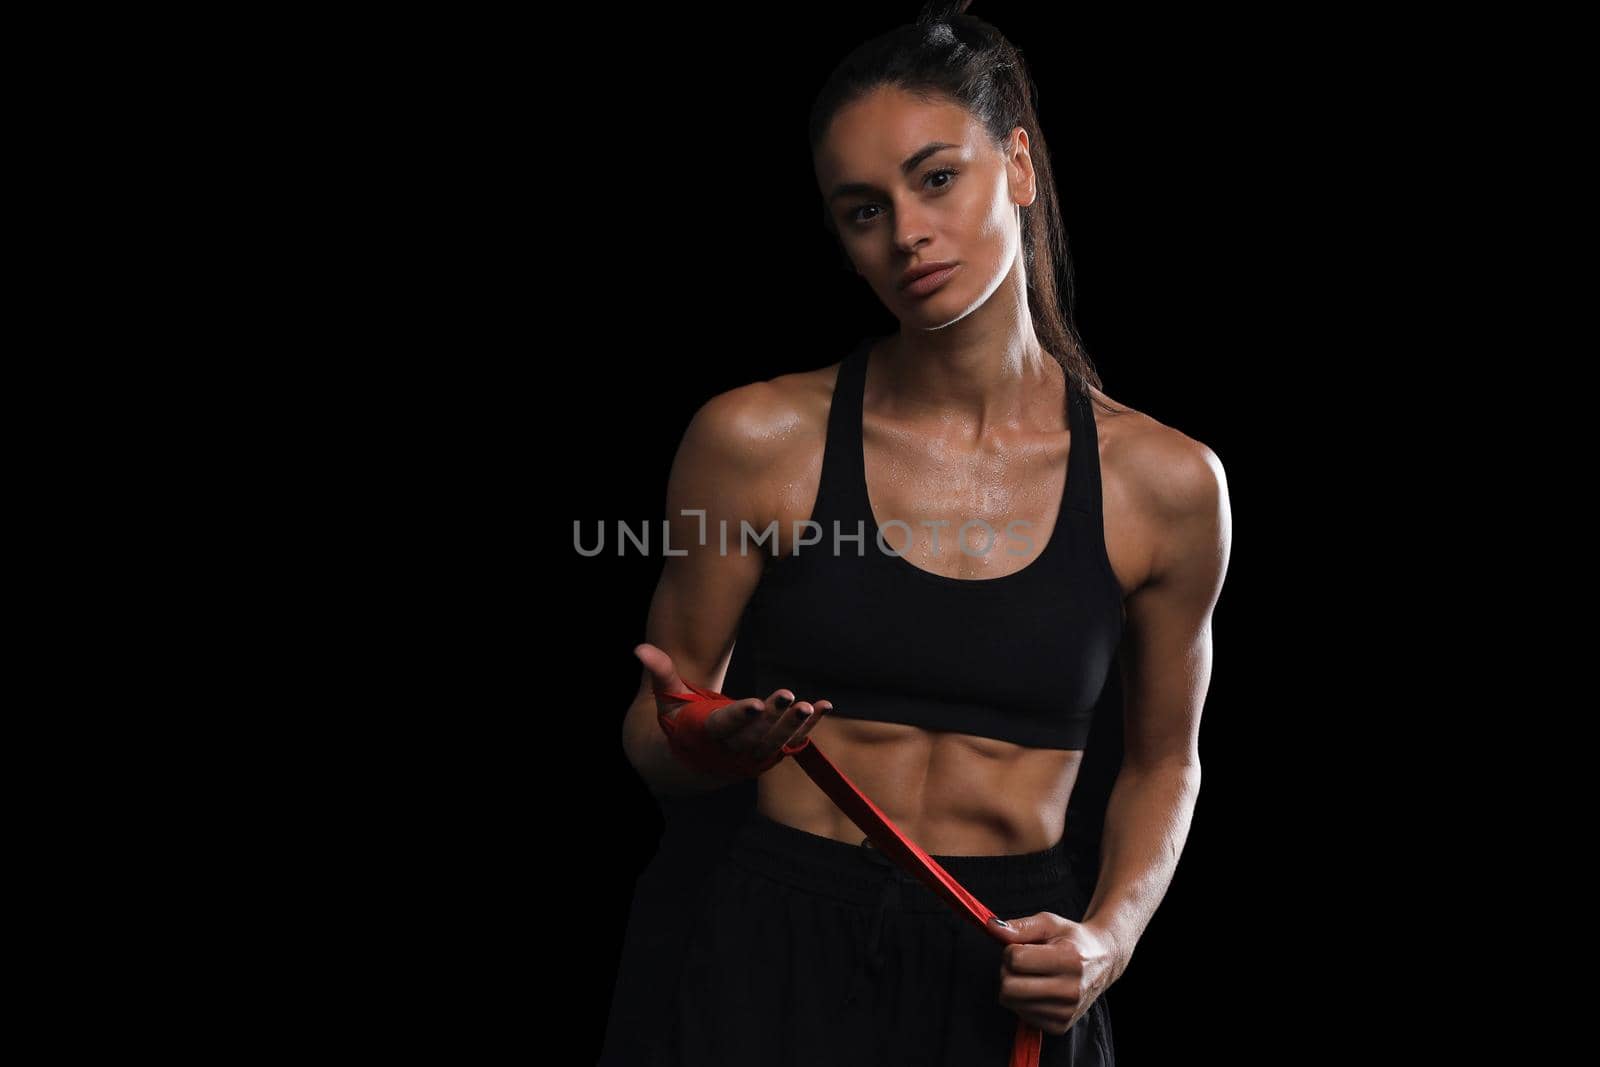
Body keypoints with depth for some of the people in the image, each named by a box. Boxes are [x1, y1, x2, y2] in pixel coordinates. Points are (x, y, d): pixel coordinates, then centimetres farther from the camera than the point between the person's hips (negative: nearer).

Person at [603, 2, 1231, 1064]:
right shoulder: (756, 440, -7)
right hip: (756, 946, 0)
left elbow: (1164, 760, 9)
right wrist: (712, 745, -20)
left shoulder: (1166, 484, -5)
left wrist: (1109, 938, -7)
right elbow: (658, 733, 2)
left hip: (1005, 973, 1)